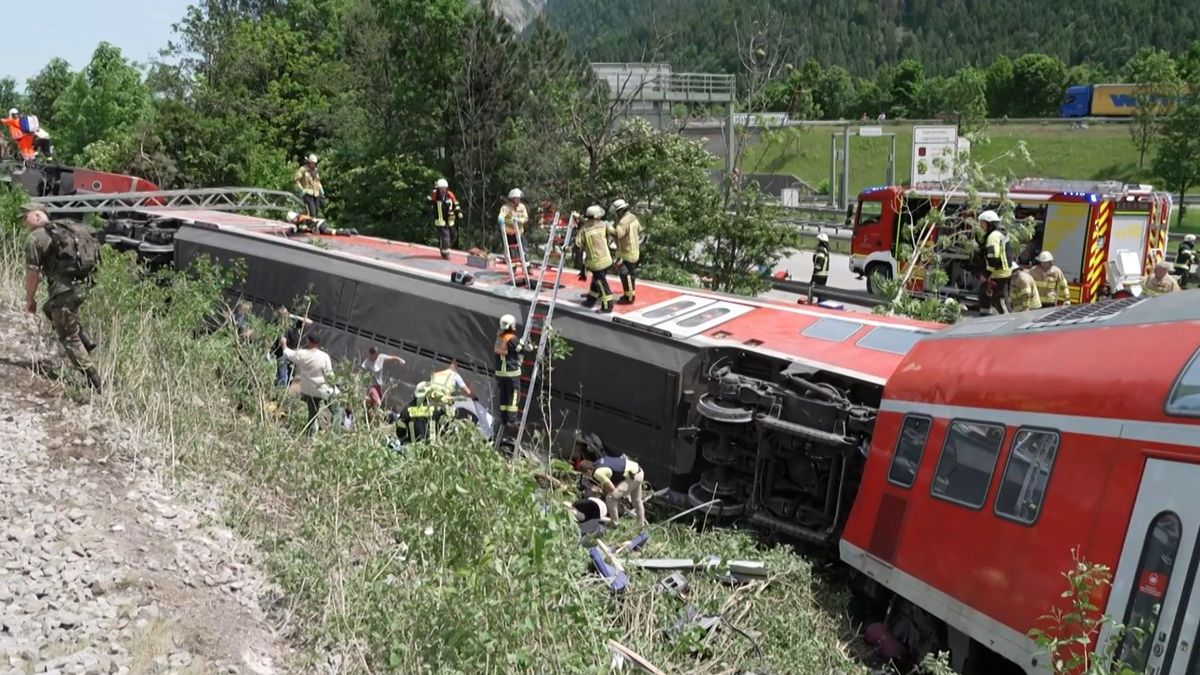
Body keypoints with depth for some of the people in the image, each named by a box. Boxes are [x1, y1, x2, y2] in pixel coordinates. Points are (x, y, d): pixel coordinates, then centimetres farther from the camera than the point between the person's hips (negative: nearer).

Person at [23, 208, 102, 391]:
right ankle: (85, 342, 17)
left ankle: (94, 382, 1)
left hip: (63, 288, -8)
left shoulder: (35, 238, -4)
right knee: (50, 309, 32)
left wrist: (30, 299, 8)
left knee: (69, 337, 3)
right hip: (81, 285, 8)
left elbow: (32, 273, -5)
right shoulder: (65, 230, 18)